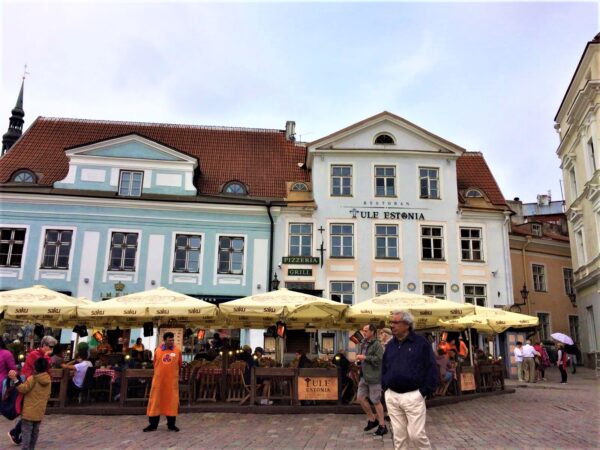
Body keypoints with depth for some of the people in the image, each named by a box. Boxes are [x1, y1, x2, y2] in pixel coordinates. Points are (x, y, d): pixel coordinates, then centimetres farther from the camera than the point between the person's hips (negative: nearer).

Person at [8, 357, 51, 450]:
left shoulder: (33, 378, -16)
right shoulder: (48, 380, 3)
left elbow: (23, 389, -17)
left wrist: (15, 378, -20)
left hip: (29, 410, -5)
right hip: (40, 411, 6)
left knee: (27, 431, 0)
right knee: (35, 431, 15)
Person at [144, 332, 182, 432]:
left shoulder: (177, 350, -3)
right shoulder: (158, 350, 0)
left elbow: (179, 364, 6)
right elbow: (155, 364, 12)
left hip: (172, 380, -1)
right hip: (158, 379, 1)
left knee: (172, 401, 5)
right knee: (155, 401, 5)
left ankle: (171, 425, 16)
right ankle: (153, 425, 16)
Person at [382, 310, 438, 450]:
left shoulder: (421, 342, -6)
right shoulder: (390, 345, 11)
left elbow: (432, 369, -6)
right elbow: (384, 367, 20)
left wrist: (425, 392, -10)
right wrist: (385, 387, 10)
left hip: (413, 396, -5)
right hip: (392, 396, 5)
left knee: (416, 434, -3)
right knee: (398, 436, 10)